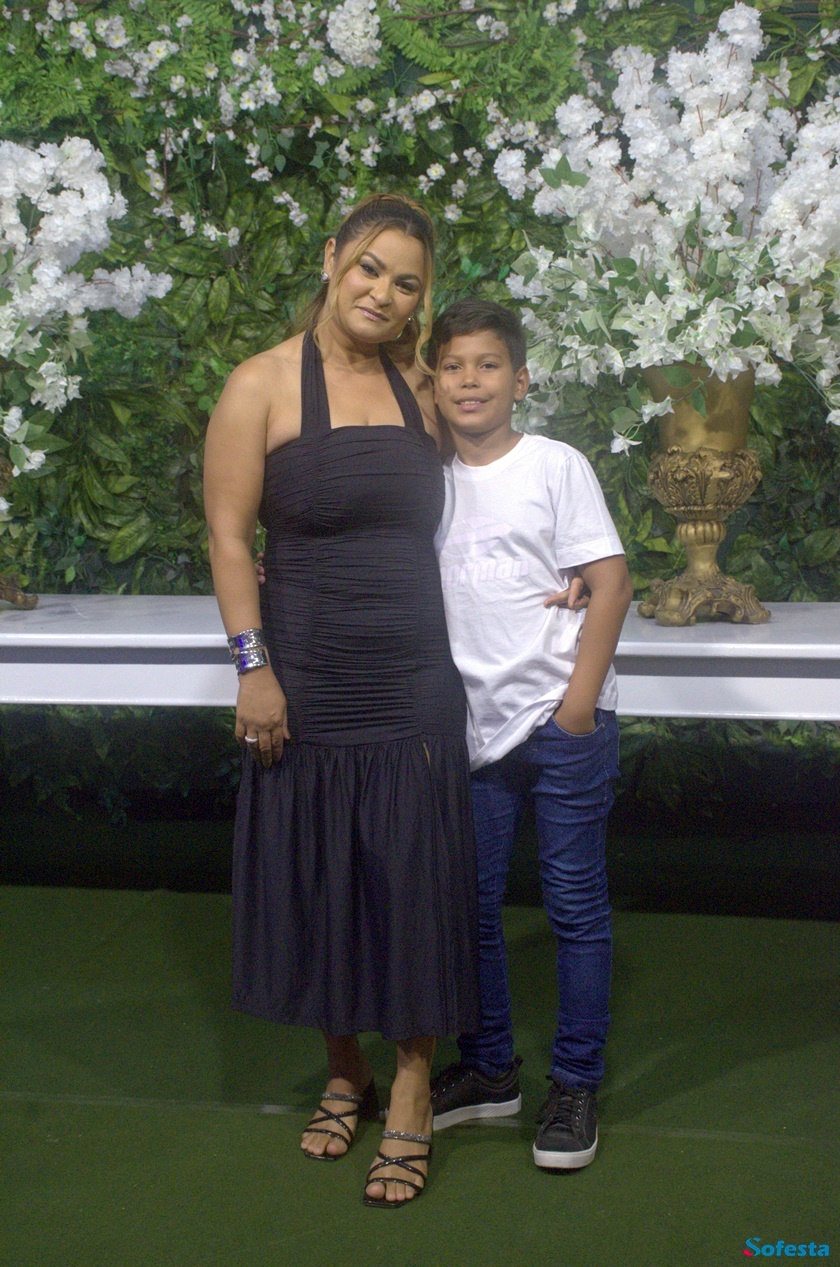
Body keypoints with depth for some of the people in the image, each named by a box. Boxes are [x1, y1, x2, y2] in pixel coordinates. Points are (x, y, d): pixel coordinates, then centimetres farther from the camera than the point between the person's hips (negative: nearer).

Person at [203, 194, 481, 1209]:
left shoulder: (417, 390, 8)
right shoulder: (262, 386, -4)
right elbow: (229, 533, -7)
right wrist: (253, 667, -12)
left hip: (415, 687, 3)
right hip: (308, 689, -2)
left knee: (415, 884, 4)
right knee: (317, 879, 9)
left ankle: (411, 1096, 18)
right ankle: (344, 1072, 30)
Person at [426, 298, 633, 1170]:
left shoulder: (556, 466, -3)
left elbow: (611, 583, -6)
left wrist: (579, 700, -12)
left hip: (562, 720, -4)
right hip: (473, 722, 5)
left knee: (575, 903, 3)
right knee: (469, 901, 10)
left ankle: (575, 1084, 16)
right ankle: (489, 1070, 27)